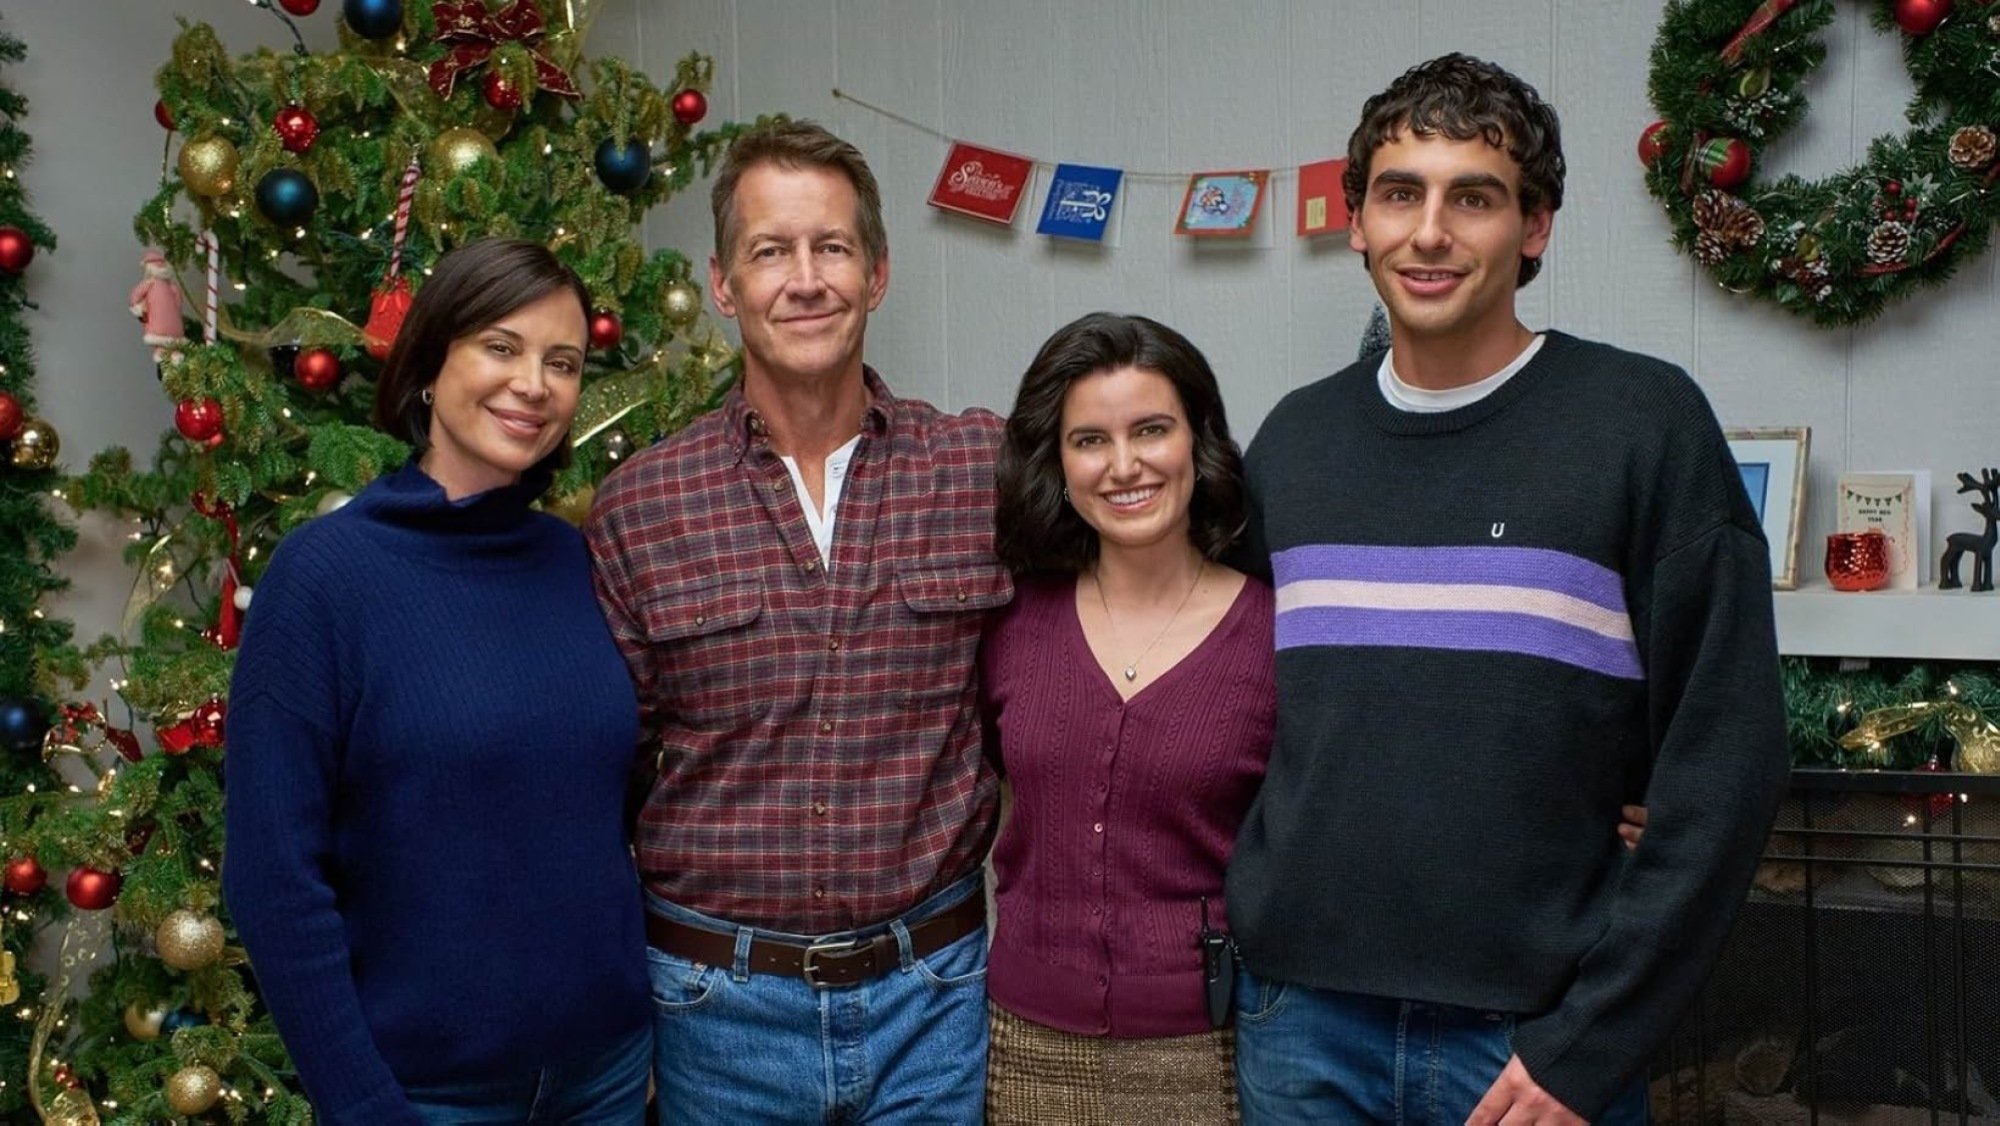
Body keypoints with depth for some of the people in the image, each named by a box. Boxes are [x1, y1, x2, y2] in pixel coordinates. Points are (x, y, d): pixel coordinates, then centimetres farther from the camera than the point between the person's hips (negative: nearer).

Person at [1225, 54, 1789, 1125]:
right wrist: (1250, 954, 5)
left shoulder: (1643, 422, -8)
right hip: (1299, 1019, 4)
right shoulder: (1292, 440, 4)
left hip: (1535, 1030, -3)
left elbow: (1722, 762, -9)